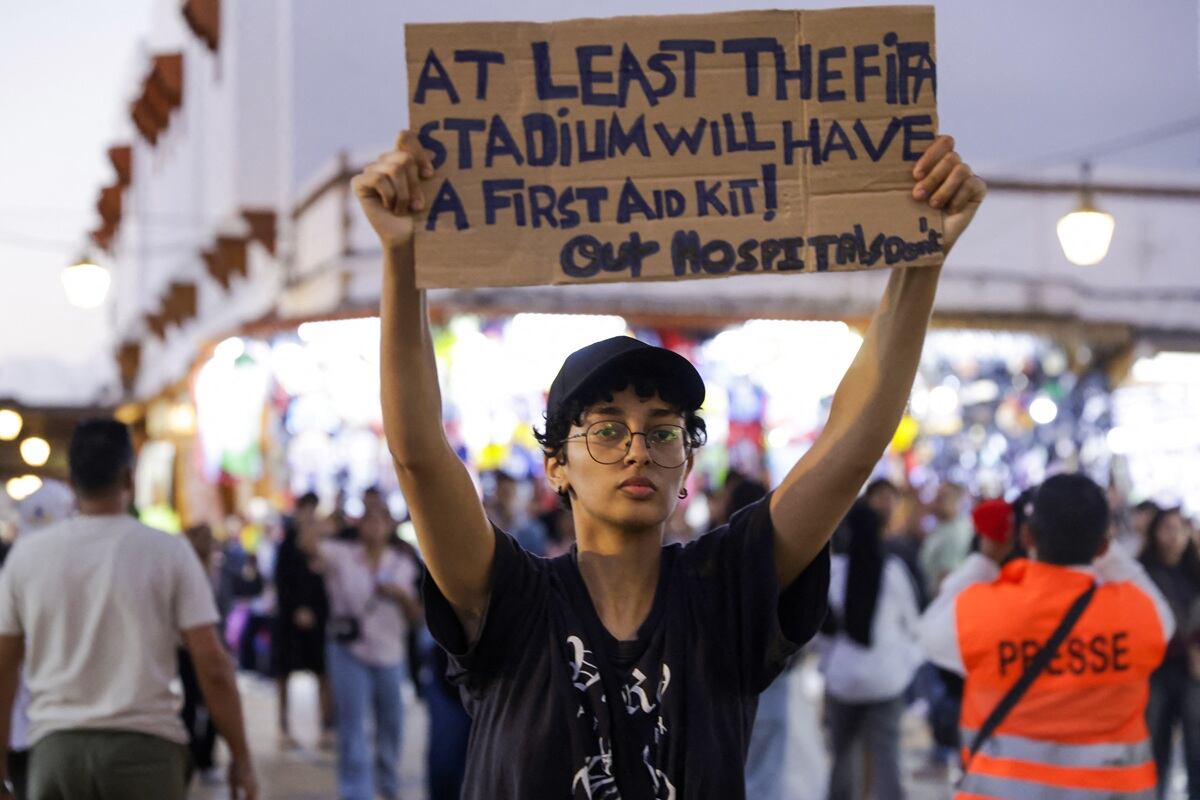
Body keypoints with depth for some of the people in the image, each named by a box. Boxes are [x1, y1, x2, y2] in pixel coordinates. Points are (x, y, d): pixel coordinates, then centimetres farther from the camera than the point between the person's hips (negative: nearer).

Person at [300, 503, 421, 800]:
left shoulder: (402, 566, 8)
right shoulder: (341, 555, -4)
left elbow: (416, 615, 6)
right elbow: (307, 541, -23)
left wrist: (401, 595, -12)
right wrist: (326, 525, -9)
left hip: (390, 655, 4)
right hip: (349, 651, -4)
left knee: (391, 725, 16)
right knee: (353, 728, -5)